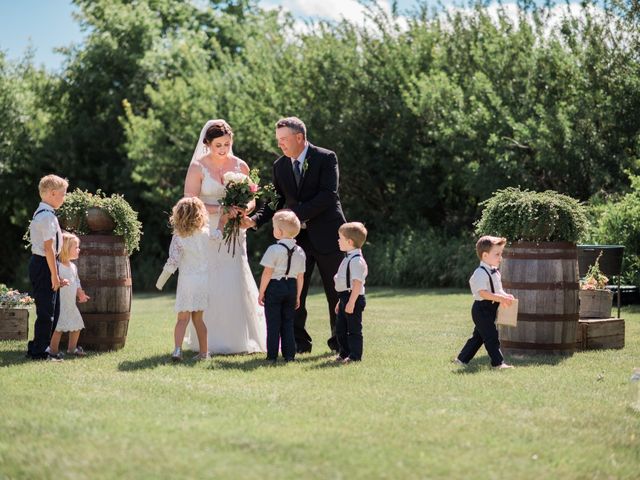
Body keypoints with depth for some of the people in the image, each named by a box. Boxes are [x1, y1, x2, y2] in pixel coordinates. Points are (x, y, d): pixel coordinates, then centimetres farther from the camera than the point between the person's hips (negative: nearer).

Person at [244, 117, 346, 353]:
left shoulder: (326, 158, -8)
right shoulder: (280, 166, 7)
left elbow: (327, 195, -18)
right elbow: (275, 200, 7)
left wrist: (298, 214, -22)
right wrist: (255, 220, -11)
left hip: (326, 235, -4)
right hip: (297, 237, 4)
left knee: (336, 292, 5)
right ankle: (299, 341, 6)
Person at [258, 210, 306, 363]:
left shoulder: (274, 249, -13)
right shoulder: (300, 251, 4)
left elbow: (267, 273, -13)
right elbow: (300, 276, 8)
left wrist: (261, 292, -6)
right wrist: (298, 295, 16)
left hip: (274, 287, -5)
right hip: (291, 287, 5)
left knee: (273, 323, 1)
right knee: (288, 323, 12)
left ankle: (272, 355, 2)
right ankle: (289, 354, 10)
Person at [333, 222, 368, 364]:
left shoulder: (356, 260, -18)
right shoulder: (348, 258, 15)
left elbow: (357, 283, -24)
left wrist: (351, 302, -27)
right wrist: (341, 301, 24)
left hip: (353, 299, -10)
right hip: (345, 298, 10)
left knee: (354, 328, -3)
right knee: (340, 328, 16)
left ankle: (355, 356, 4)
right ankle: (344, 353, 25)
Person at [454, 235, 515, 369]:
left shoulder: (495, 272, 13)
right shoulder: (480, 273, -19)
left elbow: (497, 290, 21)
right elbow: (483, 293, -27)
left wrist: (506, 296, 2)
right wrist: (500, 298, -31)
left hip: (490, 310, 10)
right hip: (482, 309, -10)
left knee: (478, 336, 16)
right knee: (491, 337, -9)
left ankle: (462, 359, 24)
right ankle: (498, 362, -7)